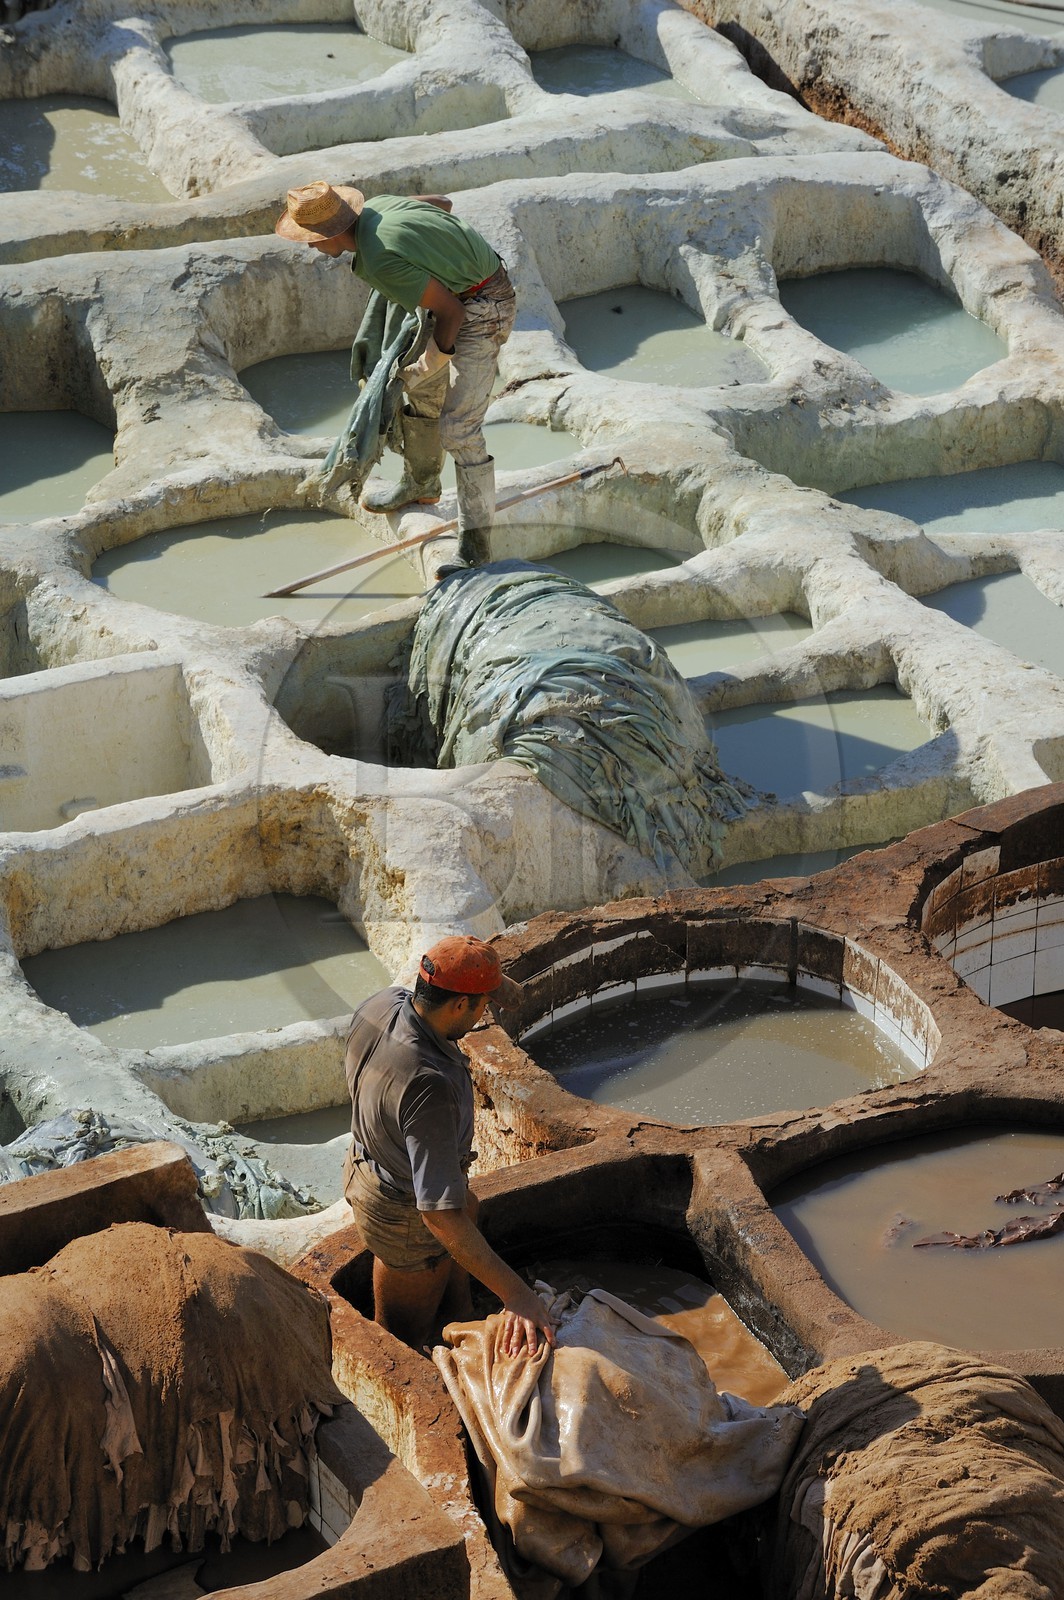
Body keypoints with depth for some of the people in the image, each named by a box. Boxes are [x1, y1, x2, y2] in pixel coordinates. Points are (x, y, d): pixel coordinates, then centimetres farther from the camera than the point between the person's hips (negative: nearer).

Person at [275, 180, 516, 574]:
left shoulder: (381, 262, -29)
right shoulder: (377, 205, -3)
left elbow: (450, 310, -23)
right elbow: (442, 202, 16)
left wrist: (437, 355, -5)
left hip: (480, 314, -10)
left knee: (459, 429, -13)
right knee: (419, 386, 24)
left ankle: (476, 546, -11)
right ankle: (420, 485, 45)